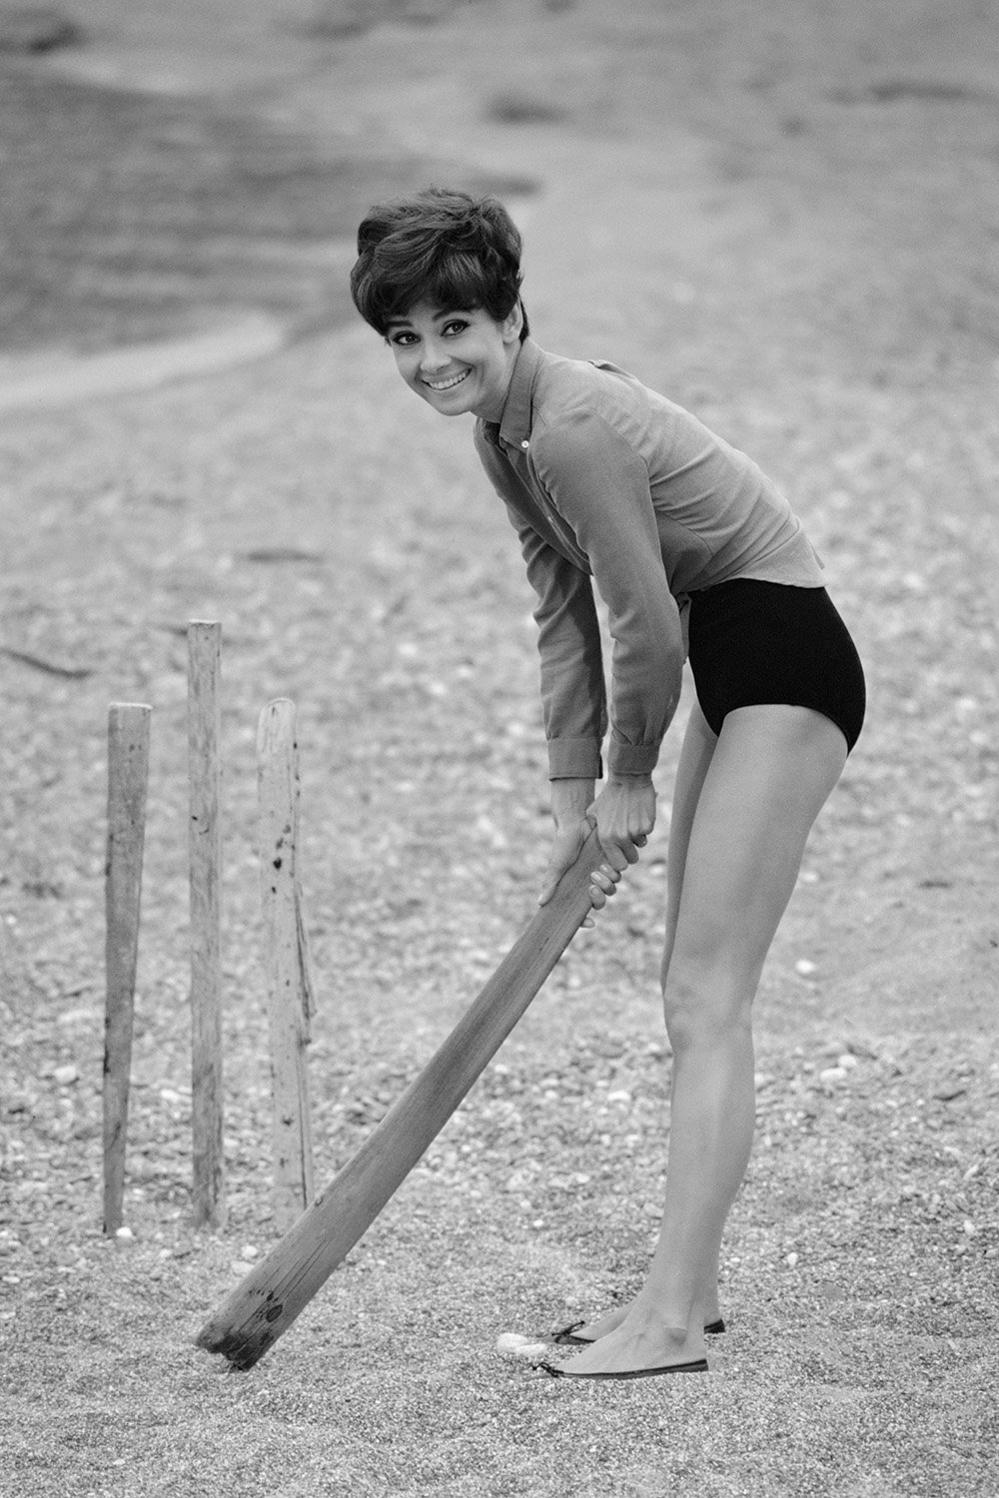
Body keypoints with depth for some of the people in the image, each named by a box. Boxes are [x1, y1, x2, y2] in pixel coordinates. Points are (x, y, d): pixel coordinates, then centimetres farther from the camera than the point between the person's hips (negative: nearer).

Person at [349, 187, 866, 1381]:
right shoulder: (503, 434, 6)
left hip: (784, 665, -10)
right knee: (691, 992, 13)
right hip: (733, 671, 10)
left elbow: (643, 622, -19)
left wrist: (629, 778, -4)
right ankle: (686, 1285, 22)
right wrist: (573, 801, 11)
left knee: (707, 996, -12)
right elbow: (565, 612, 12)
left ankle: (673, 1321, -11)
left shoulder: (574, 429, -24)